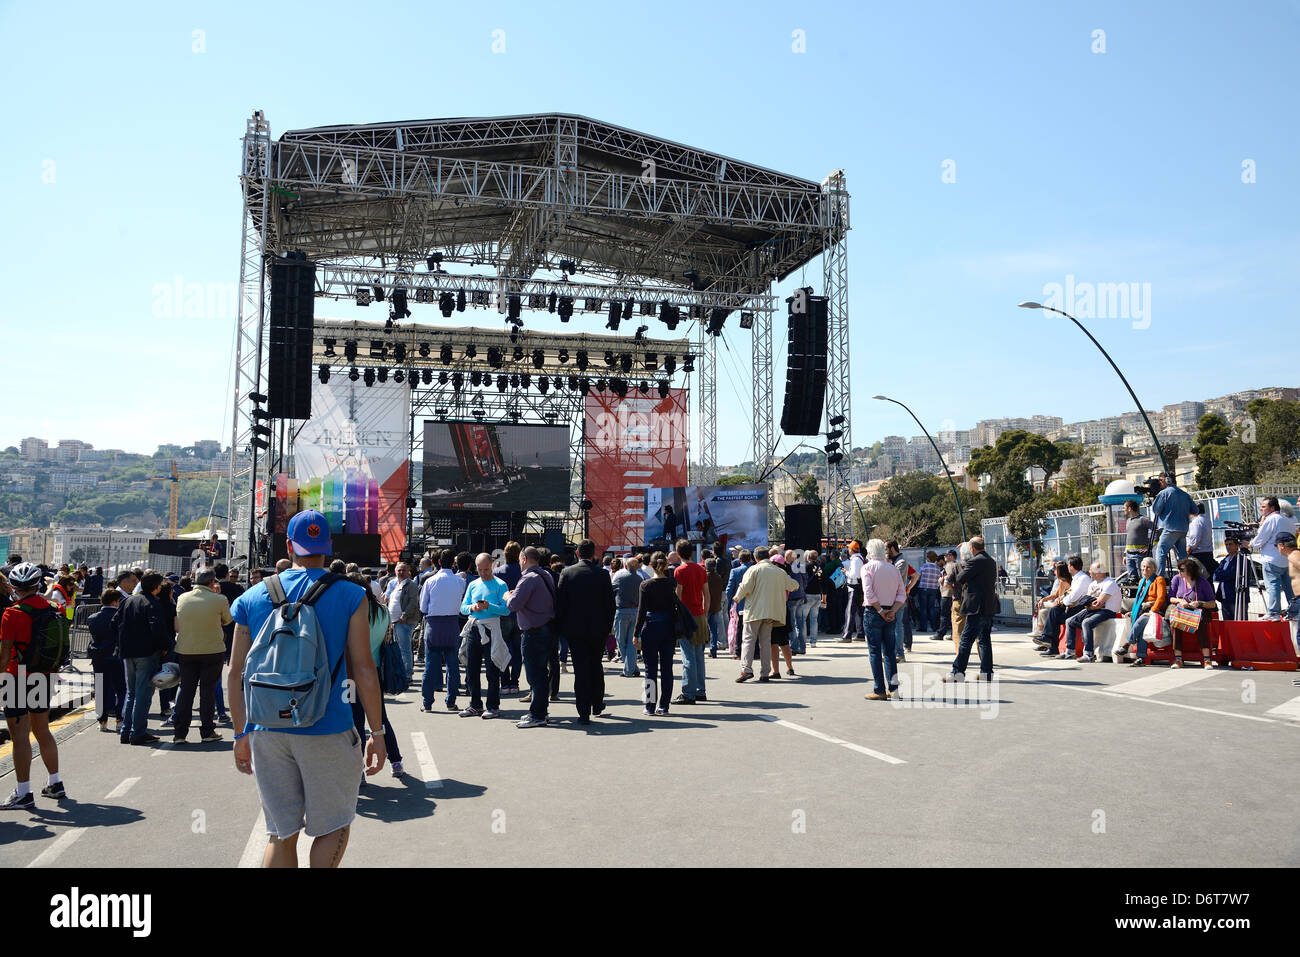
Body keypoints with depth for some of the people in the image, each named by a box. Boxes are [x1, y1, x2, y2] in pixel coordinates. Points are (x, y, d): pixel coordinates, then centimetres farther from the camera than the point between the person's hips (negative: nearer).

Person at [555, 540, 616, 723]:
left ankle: (584, 713, 0)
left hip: (574, 629, -1)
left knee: (581, 669, 2)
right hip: (597, 629, 1)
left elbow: (559, 603, -3)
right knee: (596, 666, 19)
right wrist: (607, 626, 10)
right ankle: (597, 704, 29)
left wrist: (560, 628, 5)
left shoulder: (567, 573, -5)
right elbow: (610, 603, -1)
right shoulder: (602, 574, -5)